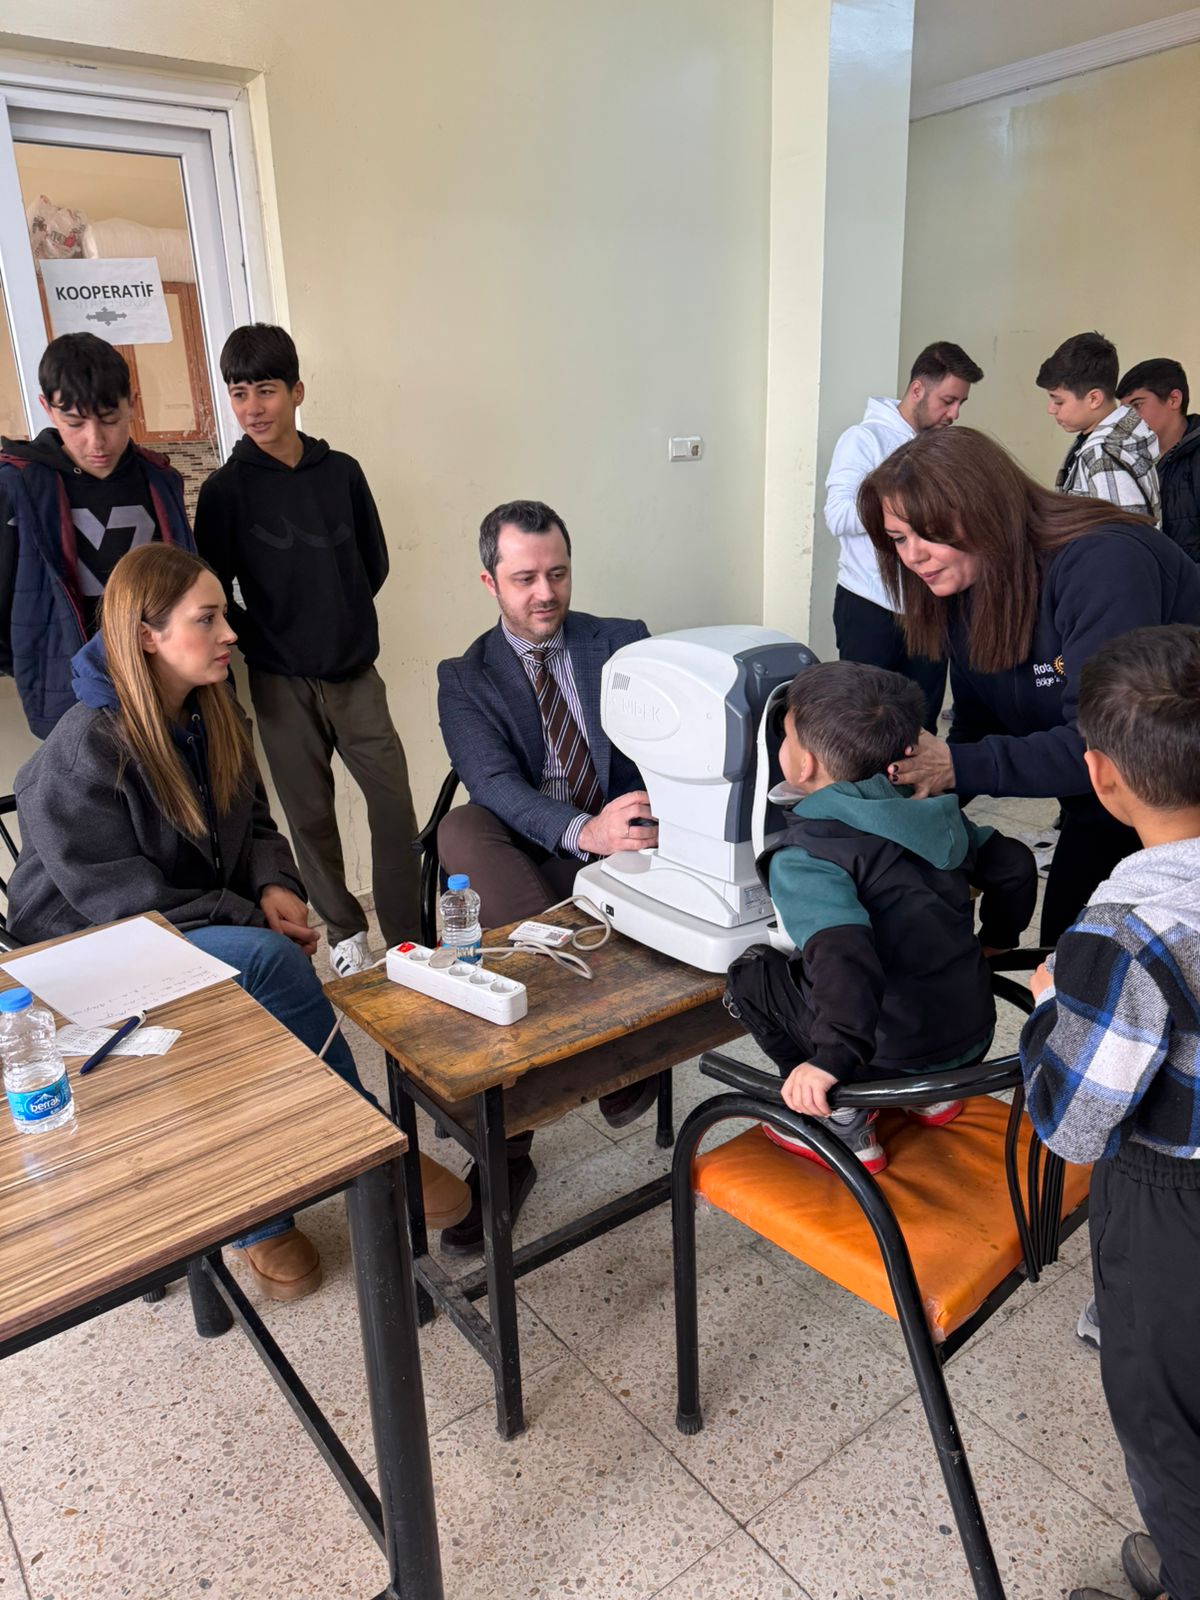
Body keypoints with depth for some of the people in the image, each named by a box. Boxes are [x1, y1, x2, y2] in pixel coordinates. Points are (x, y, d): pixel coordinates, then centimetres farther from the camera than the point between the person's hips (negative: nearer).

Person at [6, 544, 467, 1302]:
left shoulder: (215, 715, 3)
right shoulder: (83, 750, -20)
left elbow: (253, 825, 13)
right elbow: (114, 897, -21)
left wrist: (276, 886, -10)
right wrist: (249, 918, -21)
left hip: (206, 933, 7)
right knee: (272, 960, -32)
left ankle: (264, 1215, -5)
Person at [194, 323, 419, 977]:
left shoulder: (341, 472, 3)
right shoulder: (226, 489, -3)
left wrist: (339, 619, 8)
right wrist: (265, 640, 1)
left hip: (355, 672, 2)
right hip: (282, 683, -1)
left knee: (394, 800, -2)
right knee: (310, 814, 6)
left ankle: (407, 937, 11)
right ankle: (344, 931, 23)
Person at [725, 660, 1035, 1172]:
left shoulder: (804, 857, -19)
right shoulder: (930, 810, 3)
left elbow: (843, 952, -33)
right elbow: (1013, 865, 12)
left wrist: (832, 1058, -37)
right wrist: (995, 940, 27)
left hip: (895, 1059, -7)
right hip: (974, 1038, 7)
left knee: (752, 972, 8)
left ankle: (843, 1123, 5)